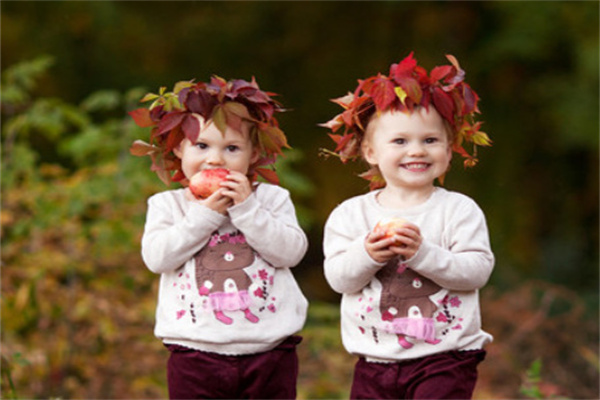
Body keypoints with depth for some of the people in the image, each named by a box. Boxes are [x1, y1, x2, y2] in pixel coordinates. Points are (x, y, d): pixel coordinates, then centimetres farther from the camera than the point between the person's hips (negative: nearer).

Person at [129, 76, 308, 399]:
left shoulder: (271, 198, 7)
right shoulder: (167, 205, 8)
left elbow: (291, 251, -6)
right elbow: (156, 256, -8)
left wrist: (246, 209, -13)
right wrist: (205, 214, -12)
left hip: (267, 350, 0)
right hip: (196, 355, 0)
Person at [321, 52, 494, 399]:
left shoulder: (459, 210, -3)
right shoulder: (351, 214, 3)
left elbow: (478, 270, -14)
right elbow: (338, 277, -4)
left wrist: (423, 253, -26)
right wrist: (367, 256, -23)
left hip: (445, 358, -3)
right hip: (375, 360, 3)